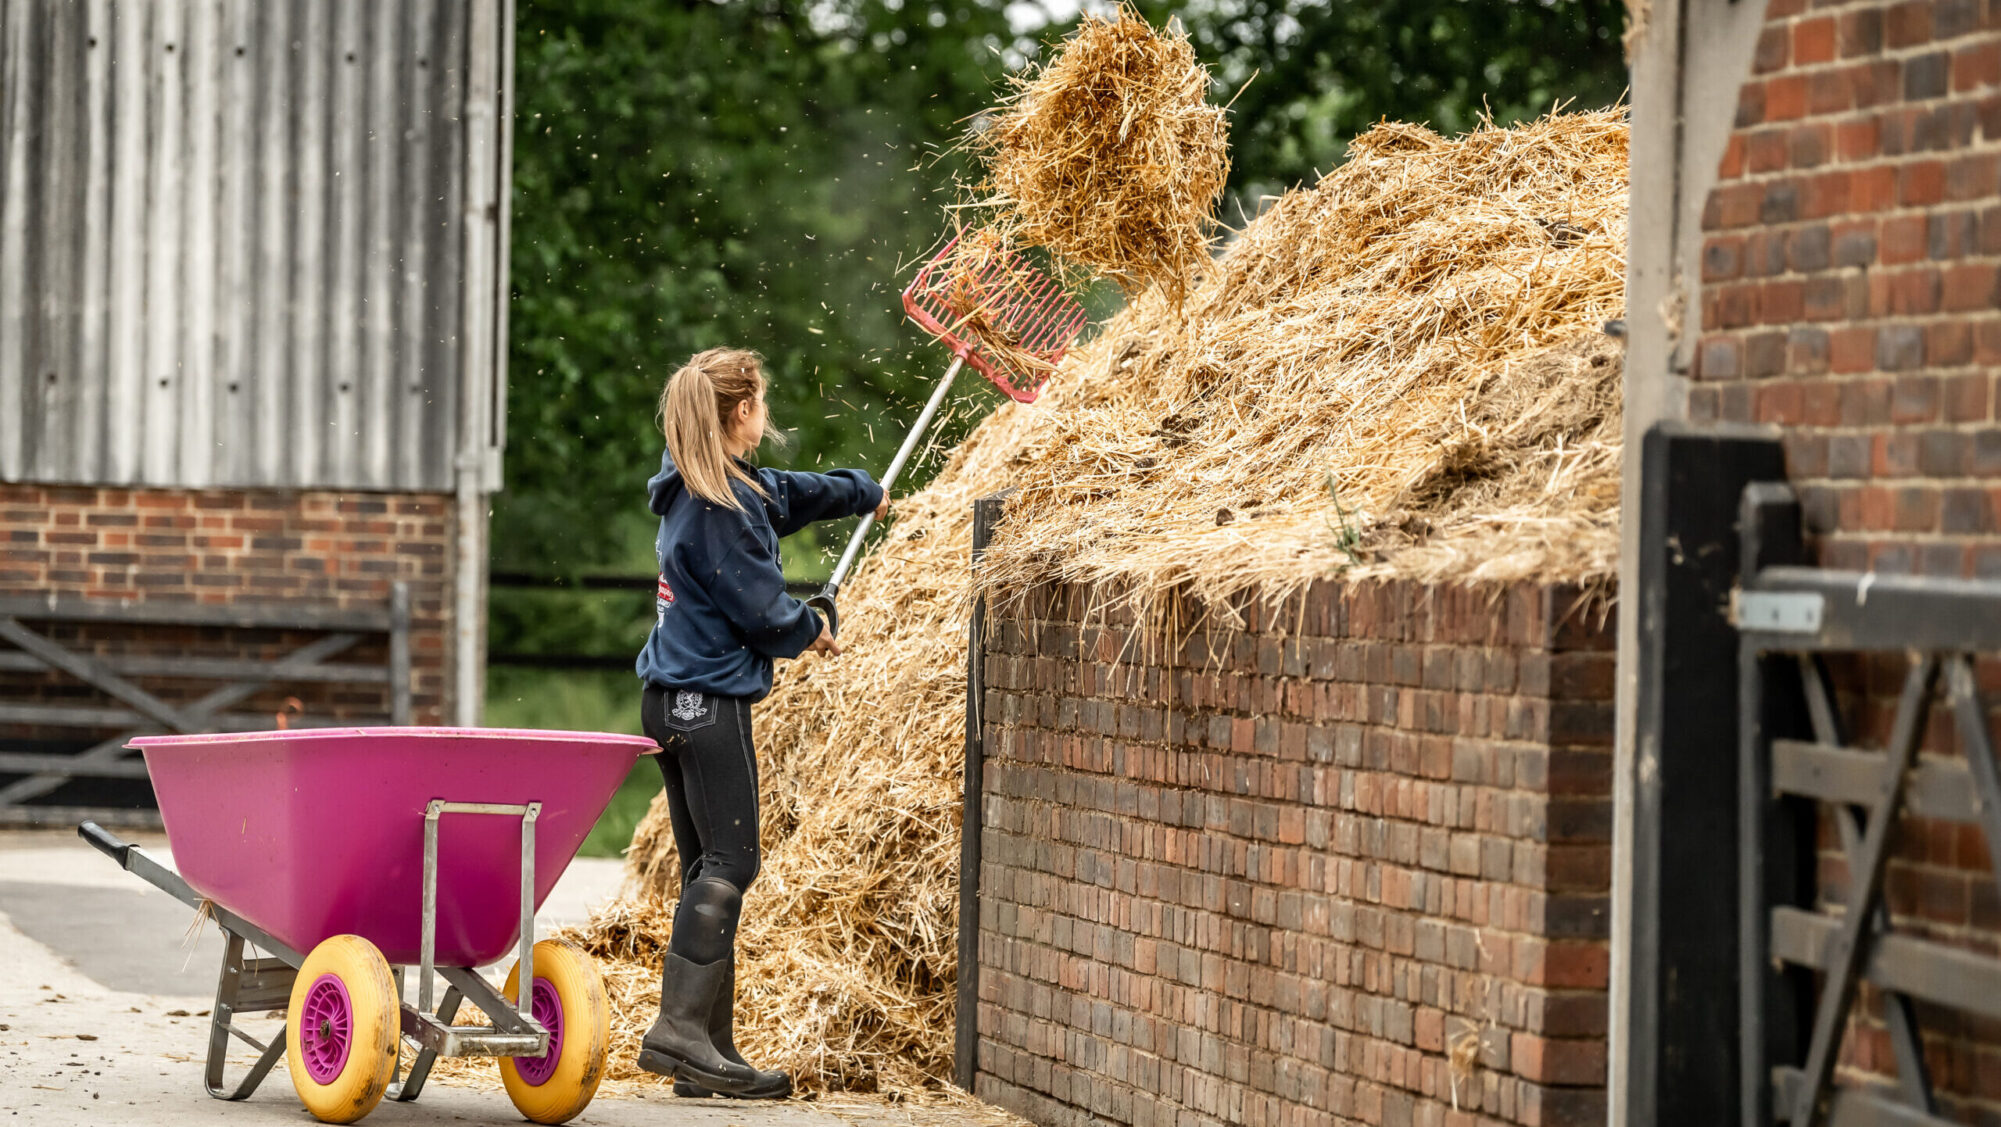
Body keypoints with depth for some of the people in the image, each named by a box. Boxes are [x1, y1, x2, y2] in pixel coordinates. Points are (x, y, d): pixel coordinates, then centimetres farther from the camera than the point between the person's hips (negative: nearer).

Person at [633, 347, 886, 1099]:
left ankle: (710, 1050, 8)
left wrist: (867, 492, 48)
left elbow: (790, 494, 32)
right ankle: (680, 1029, -18)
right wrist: (812, 631, 7)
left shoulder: (733, 488, 13)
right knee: (727, 864, -11)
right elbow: (761, 607, -15)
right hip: (711, 703, -10)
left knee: (706, 868, 9)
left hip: (675, 699, 10)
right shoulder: (718, 509, -17)